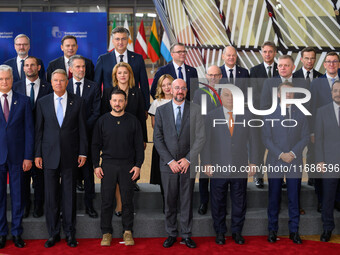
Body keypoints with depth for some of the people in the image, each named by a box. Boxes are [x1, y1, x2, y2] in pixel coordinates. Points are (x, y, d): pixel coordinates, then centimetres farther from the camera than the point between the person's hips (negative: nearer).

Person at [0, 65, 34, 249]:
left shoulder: (23, 101, 4)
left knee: (18, 195, 7)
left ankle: (17, 232, 18)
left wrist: (28, 156, -4)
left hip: (17, 156, 0)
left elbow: (29, 130, 2)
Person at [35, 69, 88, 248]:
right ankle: (53, 233, 16)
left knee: (69, 195, 5)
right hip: (49, 155, 1)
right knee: (51, 196, 4)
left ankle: (69, 233, 17)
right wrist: (37, 154, 2)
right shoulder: (42, 102, 6)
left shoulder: (77, 102, 3)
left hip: (70, 156, -1)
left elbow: (82, 129, 4)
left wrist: (83, 153, -1)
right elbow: (39, 130, 6)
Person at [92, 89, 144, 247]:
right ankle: (106, 232, 13)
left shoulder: (133, 121, 5)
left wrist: (138, 165, -2)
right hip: (108, 165, 0)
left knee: (127, 200, 3)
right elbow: (96, 145, 8)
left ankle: (127, 231, 14)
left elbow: (139, 145, 5)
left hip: (127, 166, 0)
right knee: (106, 200, 2)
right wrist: (96, 165, 0)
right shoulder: (102, 121, 6)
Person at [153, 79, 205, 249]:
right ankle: (171, 234, 19)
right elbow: (157, 138, 0)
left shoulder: (195, 110, 2)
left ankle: (186, 235, 17)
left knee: (187, 201, 6)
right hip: (168, 164, 0)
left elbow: (200, 137, -1)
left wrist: (188, 159, -9)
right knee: (169, 201, 6)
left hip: (188, 164, 0)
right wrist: (170, 161, -8)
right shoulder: (161, 110, 4)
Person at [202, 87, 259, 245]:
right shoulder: (211, 116, 3)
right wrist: (206, 163, -5)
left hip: (240, 168, 1)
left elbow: (253, 140, 8)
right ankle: (220, 232, 21)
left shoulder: (246, 115, 7)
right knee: (218, 203, 6)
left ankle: (237, 232, 23)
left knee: (239, 202, 8)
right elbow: (205, 141, 1)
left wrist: (253, 162, 3)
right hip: (218, 168, -1)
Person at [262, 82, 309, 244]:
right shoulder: (270, 114, 5)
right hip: (275, 162, -1)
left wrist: (293, 153, -10)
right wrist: (280, 154, -11)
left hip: (295, 163, 1)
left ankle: (294, 231, 14)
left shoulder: (301, 114, 8)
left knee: (294, 199, 3)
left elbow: (305, 137, 4)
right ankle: (272, 230, 16)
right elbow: (266, 138, 0)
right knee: (273, 198, 5)